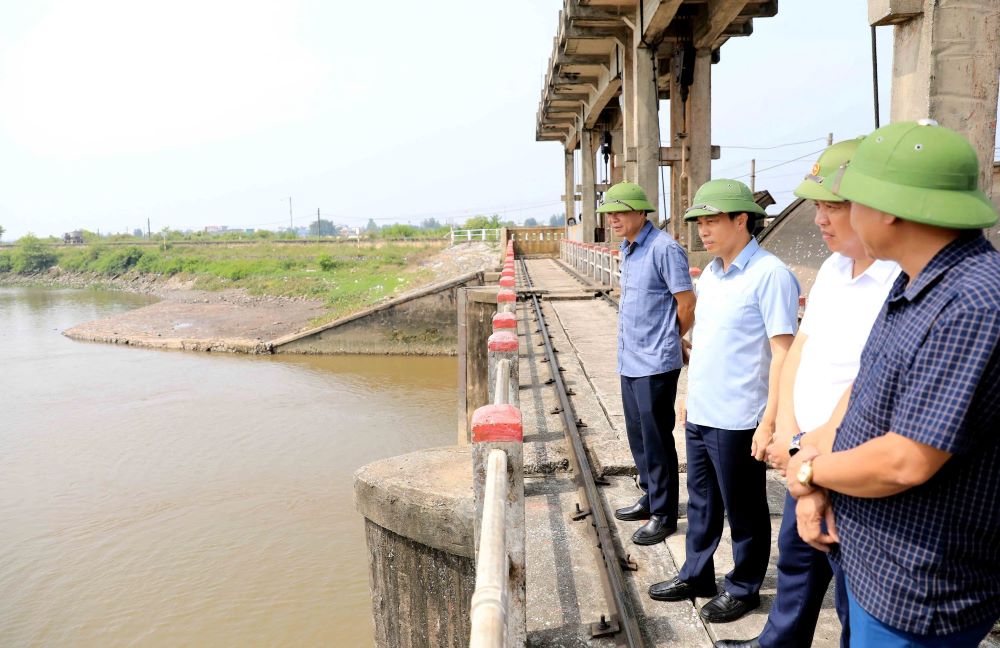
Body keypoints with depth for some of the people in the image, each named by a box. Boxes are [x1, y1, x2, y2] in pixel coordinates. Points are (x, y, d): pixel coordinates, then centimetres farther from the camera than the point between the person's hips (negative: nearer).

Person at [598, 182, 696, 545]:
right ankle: (650, 498, 33)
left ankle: (663, 515, 14)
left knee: (656, 439, 1)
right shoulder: (628, 249, 12)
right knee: (638, 436, 18)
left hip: (655, 363, -9)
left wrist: (670, 339, 2)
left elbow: (687, 304, -13)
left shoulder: (663, 249, -16)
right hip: (630, 360, 9)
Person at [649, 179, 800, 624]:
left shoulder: (769, 274, -15)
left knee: (743, 510, 11)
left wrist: (770, 420, -19)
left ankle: (743, 588, 28)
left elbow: (782, 351, -17)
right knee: (701, 503, 20)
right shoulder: (710, 273, 9)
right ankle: (696, 576, 36)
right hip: (700, 415, 8)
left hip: (737, 420, -7)